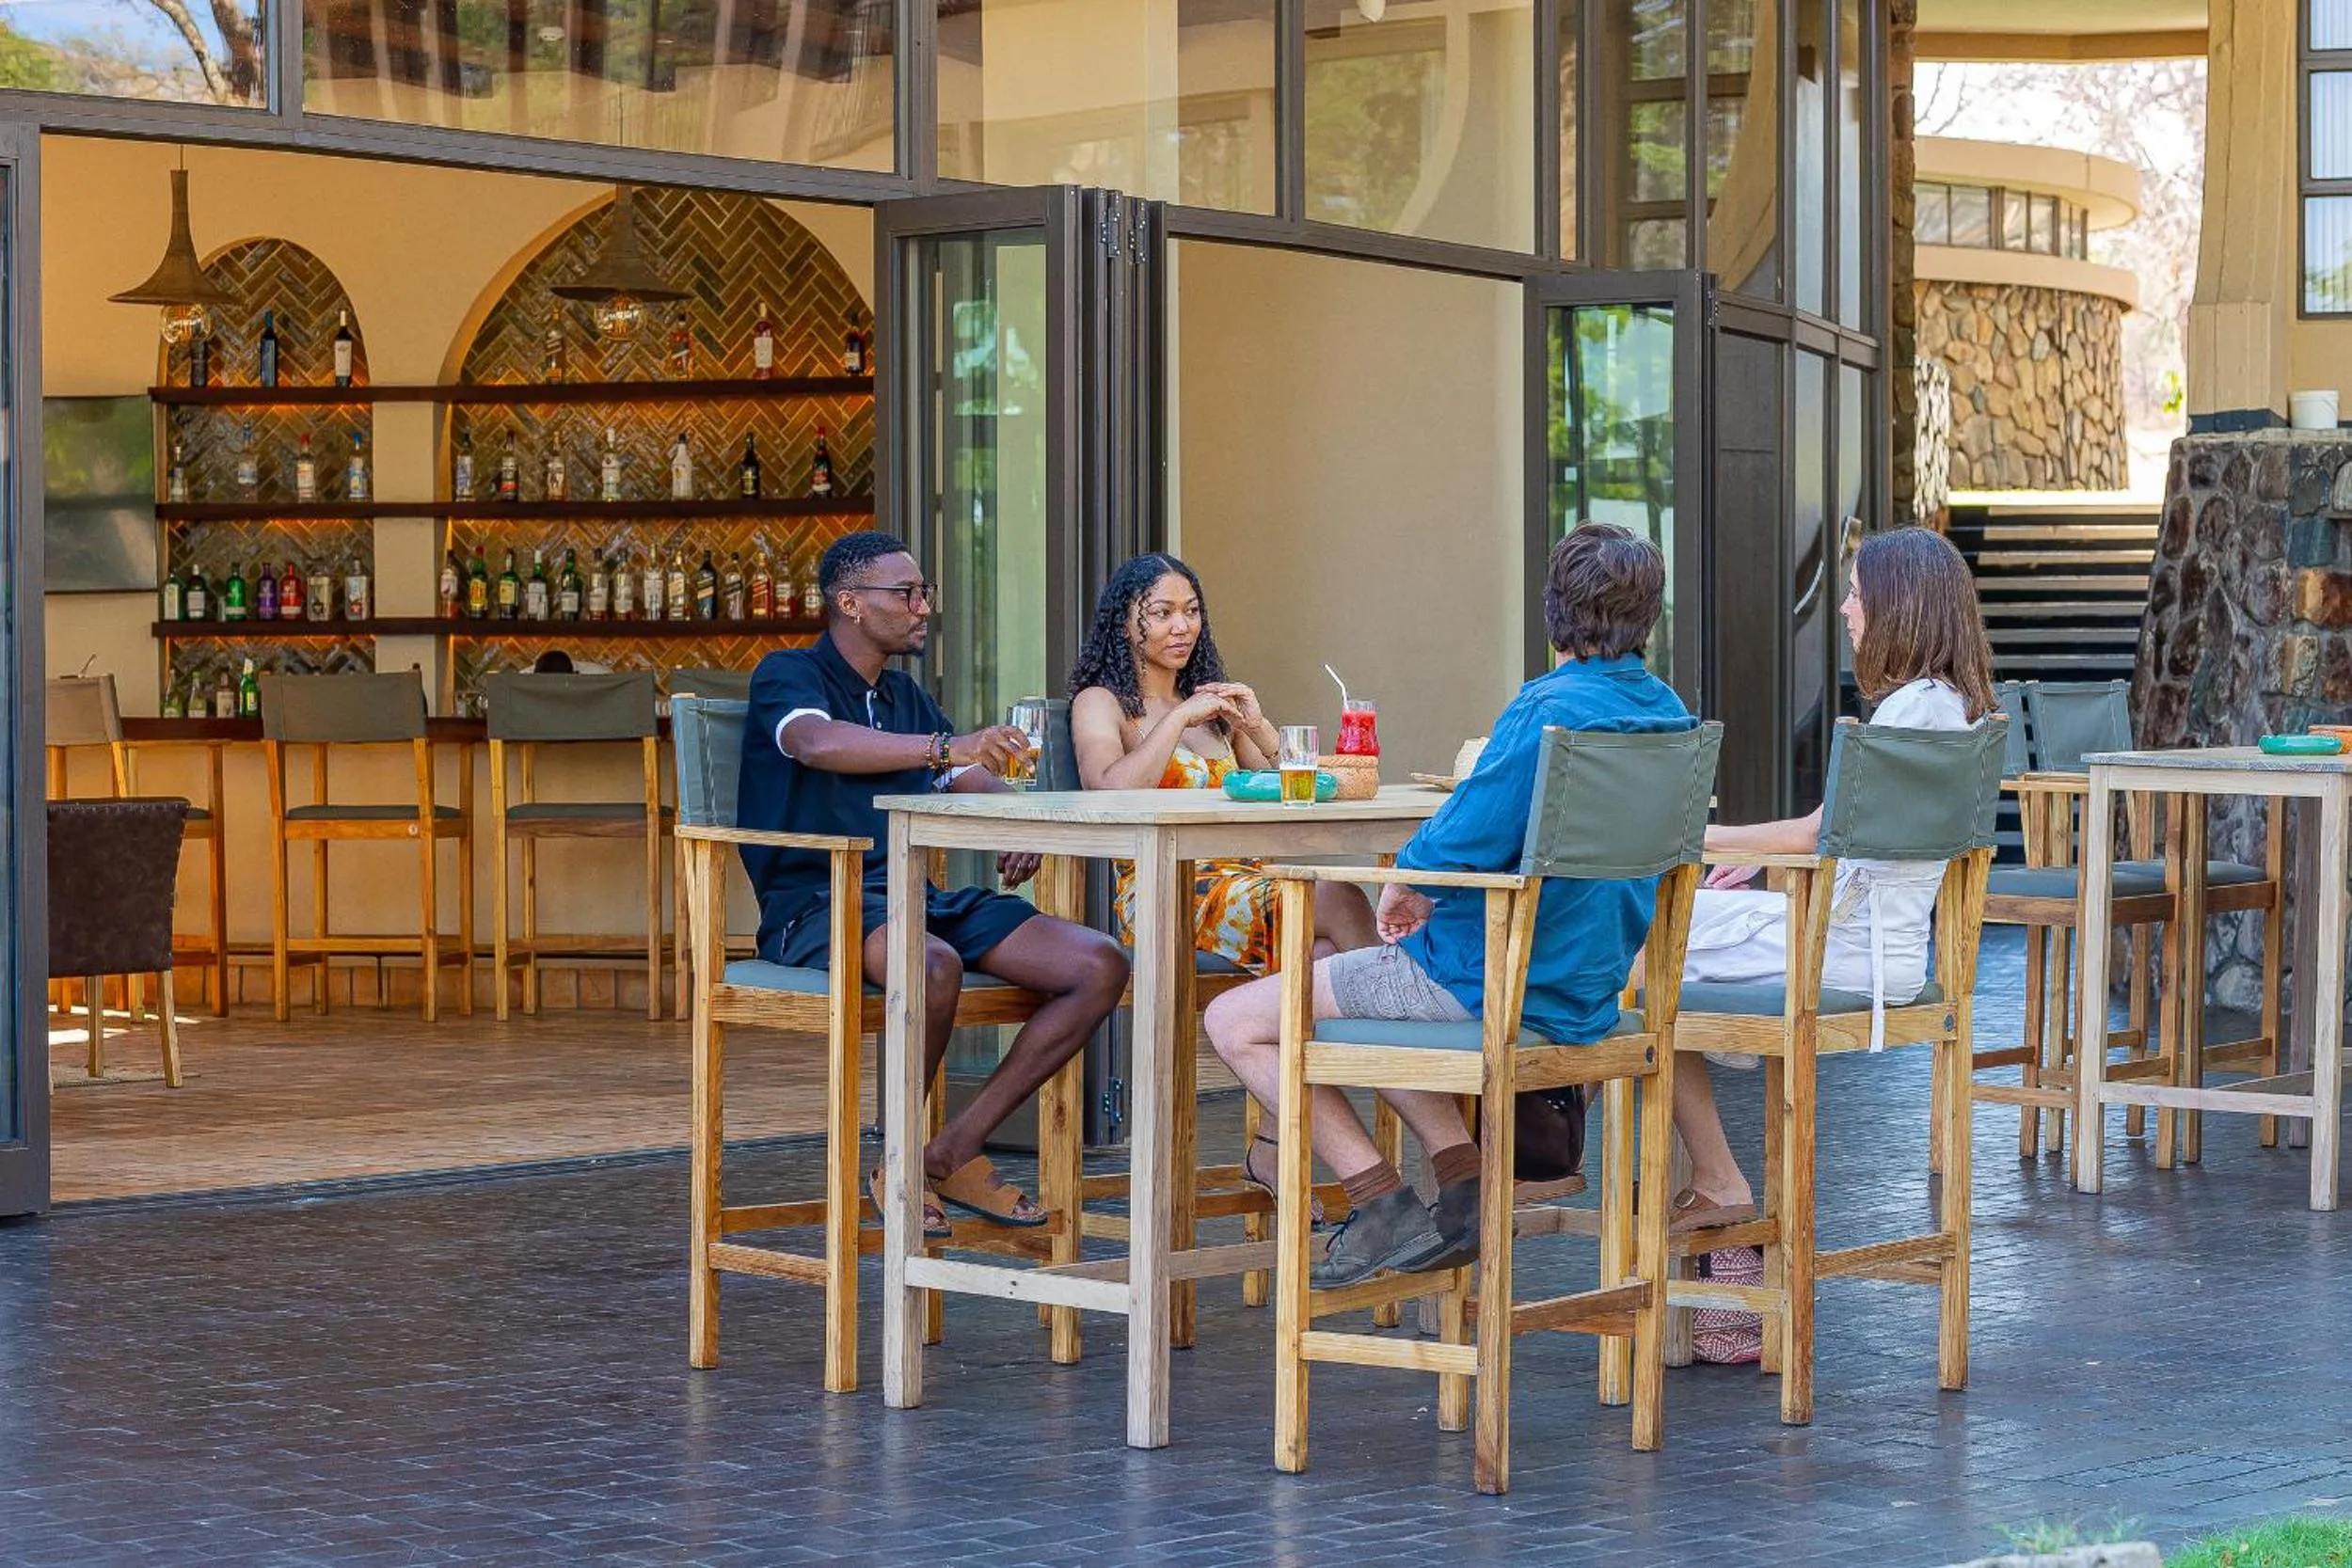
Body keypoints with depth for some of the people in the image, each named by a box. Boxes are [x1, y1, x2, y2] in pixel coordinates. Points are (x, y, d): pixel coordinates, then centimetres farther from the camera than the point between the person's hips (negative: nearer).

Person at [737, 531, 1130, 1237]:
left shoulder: (905, 694, 22)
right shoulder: (788, 675, -2)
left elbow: (976, 781, 23)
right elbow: (819, 743, -26)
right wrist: (944, 748, -38)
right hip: (815, 905, -7)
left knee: (1100, 966, -12)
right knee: (935, 966, -41)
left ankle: (955, 1150, -7)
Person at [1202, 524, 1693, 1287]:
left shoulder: (1551, 709, -21)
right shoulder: (1667, 712, 6)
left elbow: (1462, 843, -27)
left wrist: (1403, 889, -3)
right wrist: (1440, 901, 15)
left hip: (1489, 982, -9)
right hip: (1587, 987, 9)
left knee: (1236, 1022, 1)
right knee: (1359, 990, 34)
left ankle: (1382, 1204, -4)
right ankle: (1464, 1188, 17)